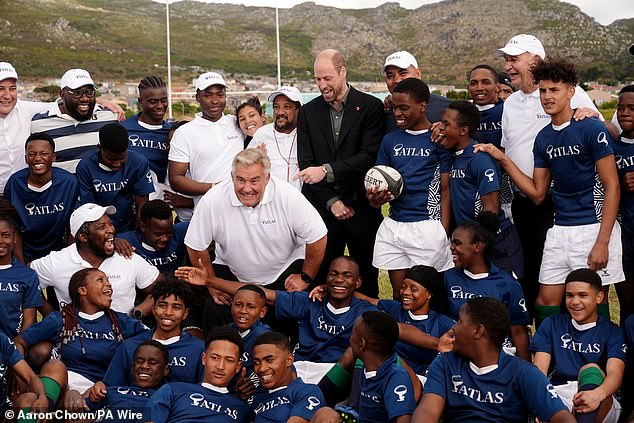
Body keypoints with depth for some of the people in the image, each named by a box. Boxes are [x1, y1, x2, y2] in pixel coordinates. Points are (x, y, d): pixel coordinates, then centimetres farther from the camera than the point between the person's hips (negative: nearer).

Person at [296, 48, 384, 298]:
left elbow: (369, 156, -11)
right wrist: (332, 201, -6)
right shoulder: (308, 112, 8)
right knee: (322, 278, 3)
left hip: (362, 209, -2)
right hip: (323, 209, 2)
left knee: (366, 279, 6)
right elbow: (306, 163, 3)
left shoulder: (370, 107, -1)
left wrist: (327, 170, -20)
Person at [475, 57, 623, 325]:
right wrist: (503, 160, 3)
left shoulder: (591, 129, -9)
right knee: (545, 302, 5)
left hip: (594, 227, -6)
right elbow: (538, 194, 12)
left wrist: (602, 242, -16)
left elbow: (611, 186, -11)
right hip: (560, 230, 6)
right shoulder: (543, 138, 10)